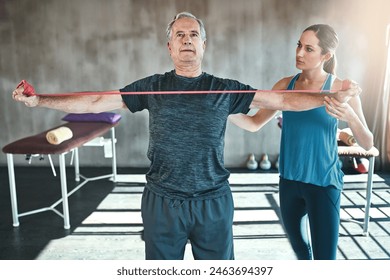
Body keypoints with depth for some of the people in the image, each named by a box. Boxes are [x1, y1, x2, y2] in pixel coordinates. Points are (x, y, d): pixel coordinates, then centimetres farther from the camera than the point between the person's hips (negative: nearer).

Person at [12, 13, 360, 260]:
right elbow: (95, 102, 1)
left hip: (213, 201, 0)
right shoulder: (152, 87, 2)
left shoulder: (225, 89, 1)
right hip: (162, 201, 0)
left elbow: (283, 100, -2)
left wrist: (334, 97, -13)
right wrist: (38, 101, -4)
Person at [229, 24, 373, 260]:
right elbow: (254, 123, 2)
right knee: (299, 246, 24)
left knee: (324, 257, 1)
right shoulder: (285, 85, -1)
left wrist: (350, 117, -30)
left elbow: (367, 144, -10)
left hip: (323, 183, -4)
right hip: (289, 180, 4)